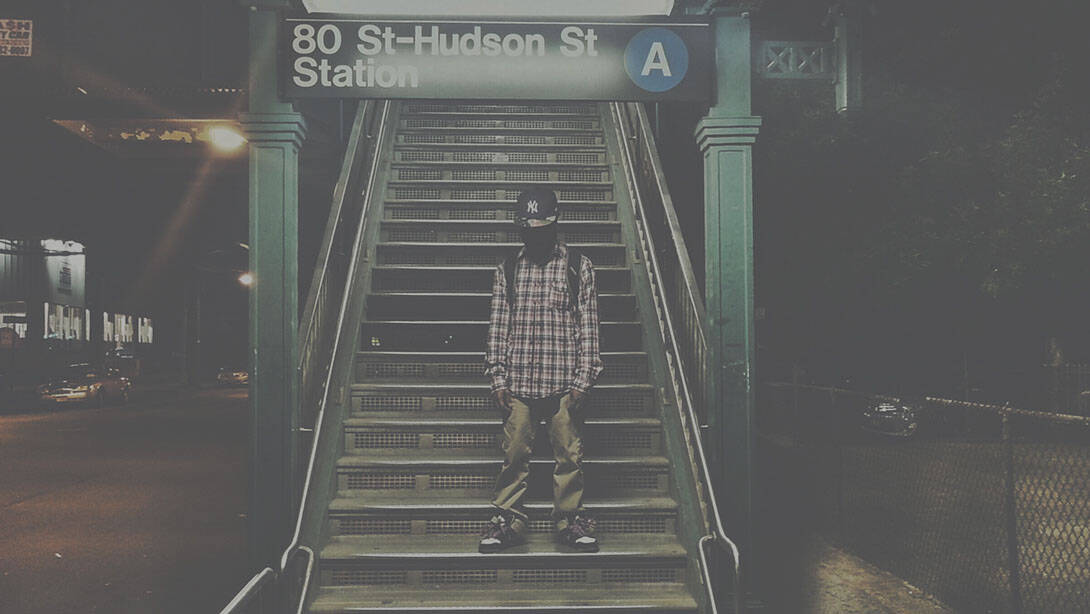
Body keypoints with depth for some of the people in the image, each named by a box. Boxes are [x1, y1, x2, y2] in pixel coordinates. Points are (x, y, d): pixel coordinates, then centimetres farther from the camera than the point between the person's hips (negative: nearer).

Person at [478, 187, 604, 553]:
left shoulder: (579, 268, 5)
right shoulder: (507, 272, 11)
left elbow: (588, 329, 3)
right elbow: (498, 328, 10)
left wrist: (583, 380, -4)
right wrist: (498, 378, 2)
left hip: (565, 383, -1)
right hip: (518, 383, 1)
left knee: (569, 452, 3)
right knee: (514, 452, 3)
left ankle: (569, 518, 16)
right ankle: (508, 519, 13)